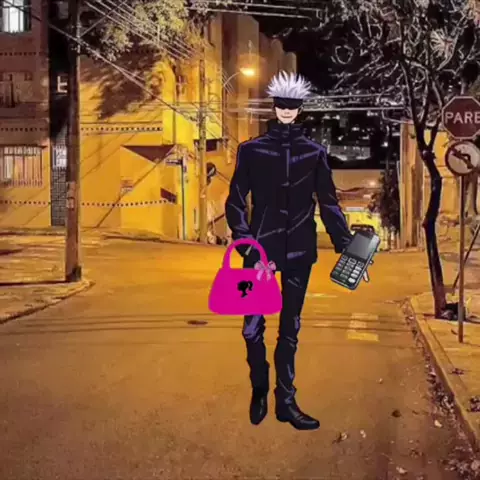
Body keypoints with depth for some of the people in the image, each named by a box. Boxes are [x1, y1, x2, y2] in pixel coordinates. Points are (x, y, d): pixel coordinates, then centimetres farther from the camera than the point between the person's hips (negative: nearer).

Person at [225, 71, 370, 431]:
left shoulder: (314, 153, 4)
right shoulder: (251, 150, 1)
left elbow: (329, 203, 6)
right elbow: (236, 201, 0)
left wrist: (347, 246, -2)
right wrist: (246, 242, -11)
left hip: (299, 251, 1)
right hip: (261, 248, -1)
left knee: (290, 328, 9)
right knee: (253, 325, 1)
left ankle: (286, 401, 20)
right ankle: (259, 389, 26)